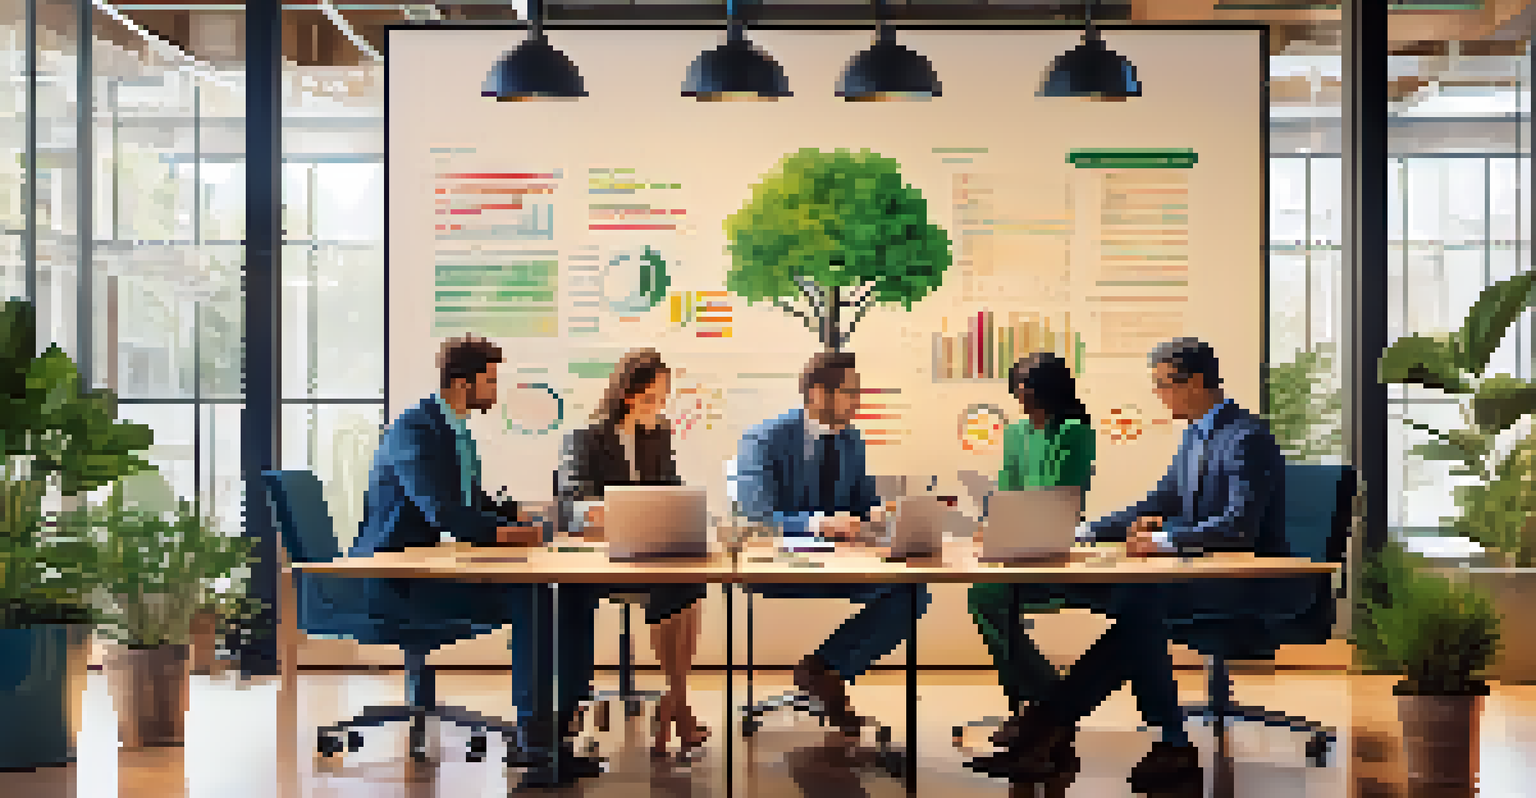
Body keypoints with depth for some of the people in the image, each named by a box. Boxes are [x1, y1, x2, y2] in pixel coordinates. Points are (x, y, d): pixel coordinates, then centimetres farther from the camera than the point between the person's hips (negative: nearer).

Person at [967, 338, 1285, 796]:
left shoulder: (1247, 439, -14)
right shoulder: (1195, 435, 18)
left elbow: (1238, 526, -25)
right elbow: (1158, 505, 20)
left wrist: (1165, 540, -31)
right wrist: (1088, 532, 7)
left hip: (1248, 583, -10)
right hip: (1205, 573, 10)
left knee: (1137, 602, -30)